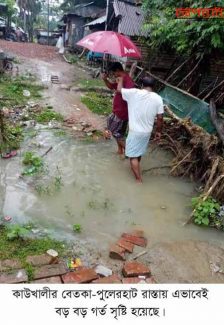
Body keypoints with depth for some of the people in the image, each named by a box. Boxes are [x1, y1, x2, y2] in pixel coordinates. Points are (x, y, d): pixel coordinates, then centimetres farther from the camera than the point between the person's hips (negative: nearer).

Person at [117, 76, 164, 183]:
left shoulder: (134, 93, -14)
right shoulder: (158, 98, -7)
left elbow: (119, 89, 1)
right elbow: (160, 118, -4)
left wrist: (121, 79, 19)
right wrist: (158, 131, 8)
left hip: (135, 131, -4)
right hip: (147, 132, 4)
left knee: (133, 155, 5)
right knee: (139, 152, 26)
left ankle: (139, 180, 5)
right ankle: (135, 167, 48)